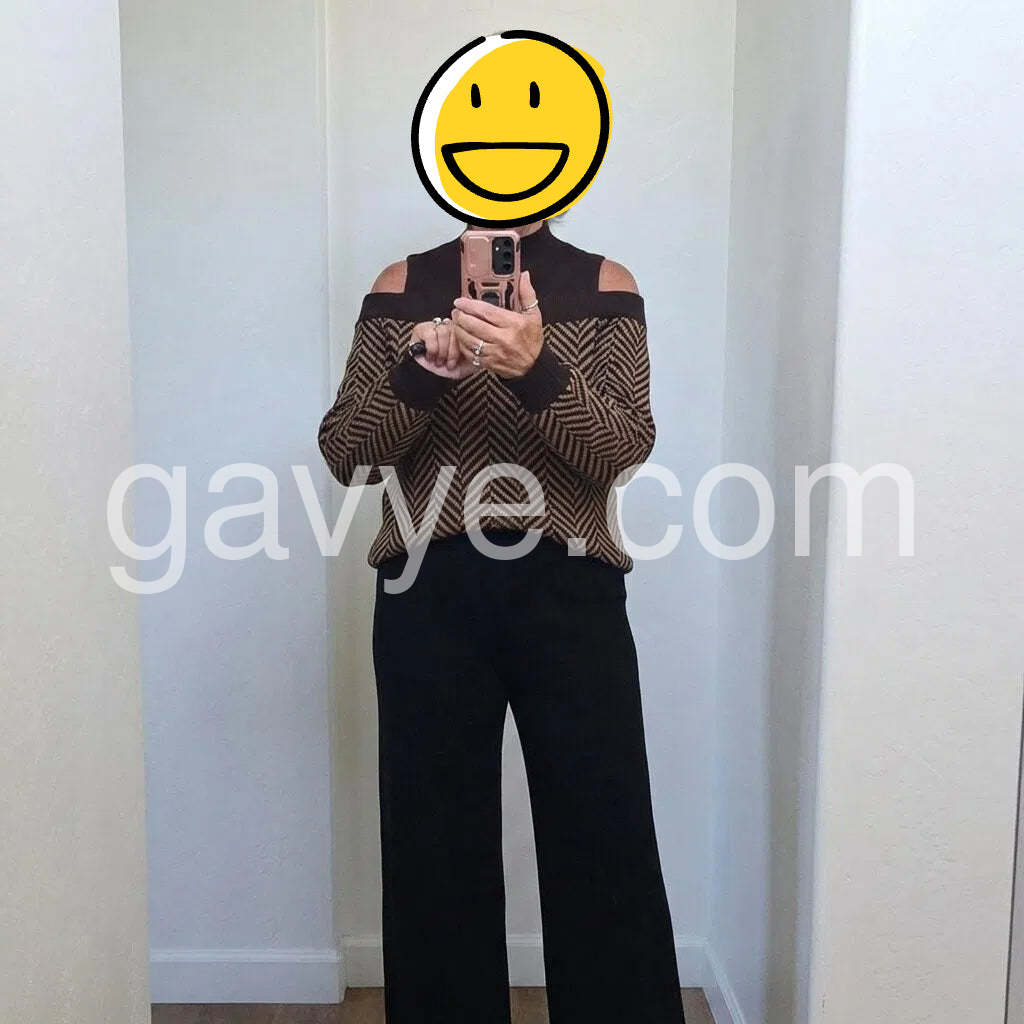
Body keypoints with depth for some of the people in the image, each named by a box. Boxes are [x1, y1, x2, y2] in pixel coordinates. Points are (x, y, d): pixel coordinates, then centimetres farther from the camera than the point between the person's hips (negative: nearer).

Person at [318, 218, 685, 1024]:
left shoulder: (604, 287, 6)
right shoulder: (403, 286, 8)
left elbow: (626, 448, -6)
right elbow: (346, 453, 2)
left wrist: (536, 368, -23)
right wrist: (421, 375, -16)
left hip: (570, 591, 0)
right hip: (430, 593, 1)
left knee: (603, 843, 4)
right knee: (435, 841, 9)